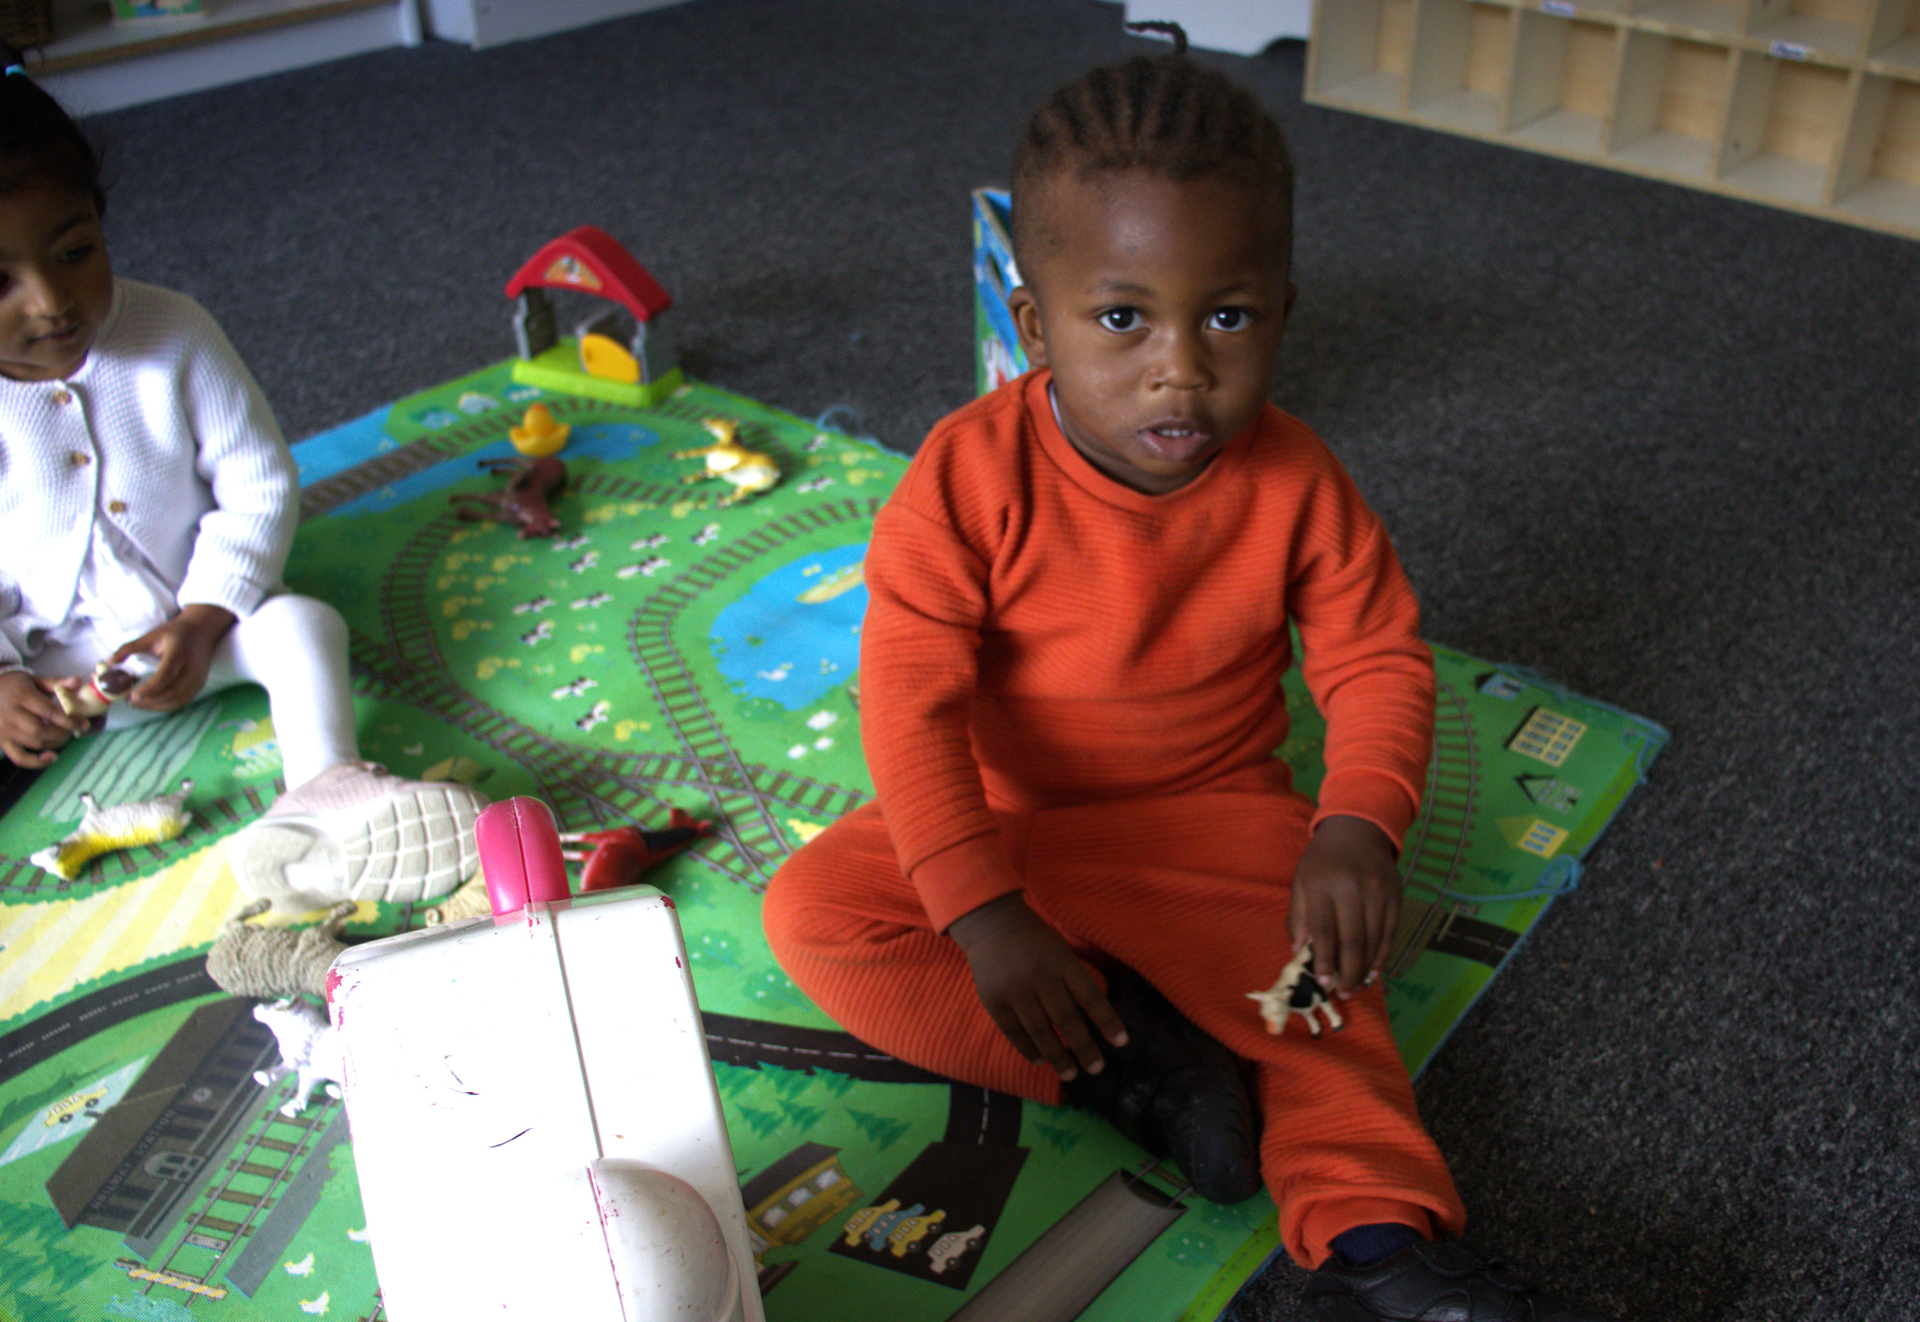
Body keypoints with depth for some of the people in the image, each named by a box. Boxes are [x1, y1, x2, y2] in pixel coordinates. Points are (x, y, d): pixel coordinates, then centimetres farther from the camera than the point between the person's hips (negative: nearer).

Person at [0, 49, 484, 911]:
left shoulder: (172, 338, -14)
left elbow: (260, 482, -10)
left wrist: (203, 619, -18)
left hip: (196, 620, 0)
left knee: (298, 622, -26)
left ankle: (324, 787, -37)